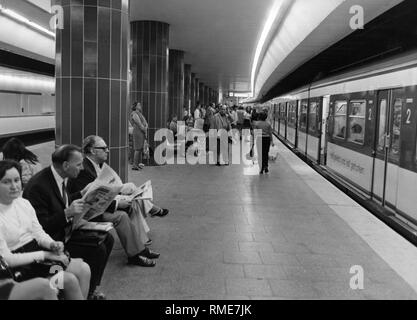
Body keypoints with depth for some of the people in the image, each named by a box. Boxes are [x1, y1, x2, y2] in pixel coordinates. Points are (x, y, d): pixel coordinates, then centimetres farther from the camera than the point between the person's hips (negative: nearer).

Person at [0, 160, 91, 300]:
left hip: (37, 251, 7)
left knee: (84, 269, -10)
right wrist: (44, 254, -18)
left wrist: (52, 244, -13)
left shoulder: (24, 203, 5)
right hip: (20, 267, -7)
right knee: (70, 280, -20)